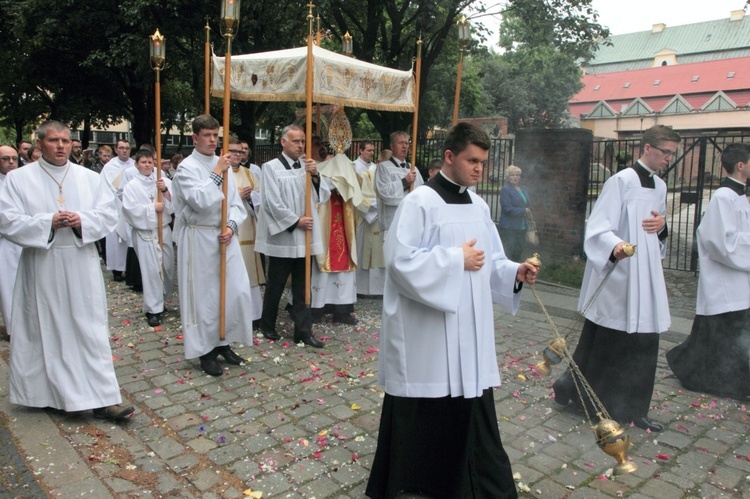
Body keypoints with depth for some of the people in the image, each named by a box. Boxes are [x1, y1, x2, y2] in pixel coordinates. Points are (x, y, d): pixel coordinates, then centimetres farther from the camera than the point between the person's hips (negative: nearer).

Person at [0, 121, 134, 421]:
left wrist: (82, 221, -16)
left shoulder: (89, 178, 8)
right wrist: (48, 222, -17)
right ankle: (47, 393, 26)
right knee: (45, 331, 8)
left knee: (91, 330, 1)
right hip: (41, 268, -1)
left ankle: (102, 400, 4)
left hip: (82, 265, 1)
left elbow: (109, 213, 2)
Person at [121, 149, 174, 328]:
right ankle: (153, 309, 3)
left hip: (164, 230, 3)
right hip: (144, 233, -3)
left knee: (168, 267, 10)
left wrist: (165, 191, -15)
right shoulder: (131, 186, -1)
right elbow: (130, 208, -12)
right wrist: (152, 207, -12)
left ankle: (161, 299, 31)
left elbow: (174, 204, -1)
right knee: (151, 270, -5)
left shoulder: (164, 181, 5)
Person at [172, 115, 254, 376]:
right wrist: (216, 174, -17)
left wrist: (231, 226, -8)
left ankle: (223, 342, 23)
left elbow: (236, 203, 9)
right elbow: (198, 201, -21)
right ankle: (205, 350, 17)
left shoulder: (223, 164, 10)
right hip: (199, 239, -5)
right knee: (204, 295, 2)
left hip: (225, 236, 6)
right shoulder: (187, 168, -6)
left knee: (237, 291, 5)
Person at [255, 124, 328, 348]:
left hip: (303, 237, 4)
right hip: (282, 237, -4)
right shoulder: (271, 167, -6)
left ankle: (303, 330, 13)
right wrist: (295, 221, -11)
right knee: (275, 286, 10)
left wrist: (315, 175, -12)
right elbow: (273, 202, -11)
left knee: (302, 288, 8)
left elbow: (323, 195, 4)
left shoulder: (307, 166, 9)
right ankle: (268, 326, 27)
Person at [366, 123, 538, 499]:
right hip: (425, 330, -6)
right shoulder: (420, 202, -11)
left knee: (473, 409, 11)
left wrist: (514, 272, -4)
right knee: (418, 412, 7)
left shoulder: (478, 206, 11)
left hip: (469, 328, 6)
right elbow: (401, 259, -19)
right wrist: (456, 259, -16)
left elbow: (491, 260, 16)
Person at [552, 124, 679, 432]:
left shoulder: (660, 187, 15)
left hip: (646, 275, 8)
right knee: (600, 341, 0)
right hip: (615, 274, -8)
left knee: (643, 344, 10)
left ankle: (632, 409, 21)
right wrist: (615, 247, -37)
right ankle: (569, 387, 19)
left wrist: (662, 227, 1)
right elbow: (599, 227, -18)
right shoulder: (622, 181, -11)